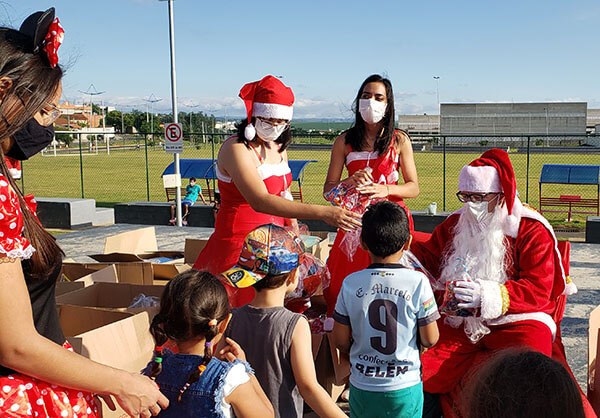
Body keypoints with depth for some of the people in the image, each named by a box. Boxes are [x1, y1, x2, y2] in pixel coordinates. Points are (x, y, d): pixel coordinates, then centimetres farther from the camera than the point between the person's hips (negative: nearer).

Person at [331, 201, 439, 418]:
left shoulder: (351, 284, -10)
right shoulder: (418, 282, -14)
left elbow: (340, 341, -2)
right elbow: (430, 339, -9)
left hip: (362, 386, 1)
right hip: (405, 388, -1)